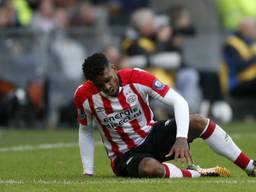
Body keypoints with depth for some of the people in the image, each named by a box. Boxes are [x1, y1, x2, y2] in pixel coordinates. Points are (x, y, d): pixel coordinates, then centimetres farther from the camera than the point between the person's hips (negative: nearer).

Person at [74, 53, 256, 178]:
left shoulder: (137, 78, -18)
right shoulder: (84, 96, -15)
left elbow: (179, 101, -21)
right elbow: (85, 132, 4)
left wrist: (181, 138, -34)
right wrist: (88, 173, 0)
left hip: (152, 135, 2)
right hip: (125, 155, -2)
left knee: (198, 122, -23)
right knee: (151, 168, -40)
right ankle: (195, 174, -14)